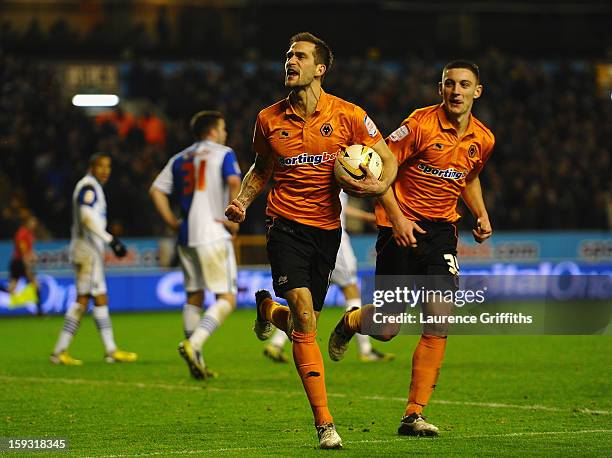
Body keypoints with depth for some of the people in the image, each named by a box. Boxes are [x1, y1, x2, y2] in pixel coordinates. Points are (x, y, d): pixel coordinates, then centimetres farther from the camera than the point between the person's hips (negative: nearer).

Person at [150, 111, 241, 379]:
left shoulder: (179, 159, 17)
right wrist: (234, 220, -10)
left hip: (186, 237, 6)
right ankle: (193, 343, -24)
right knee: (226, 299, -4)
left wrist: (172, 223, 12)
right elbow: (234, 182, -17)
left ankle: (196, 362, 13)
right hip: (214, 236, -6)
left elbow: (156, 190, 10)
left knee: (194, 298, 15)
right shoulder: (223, 154, 1)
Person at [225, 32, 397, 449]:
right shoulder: (269, 120, 2)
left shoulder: (348, 116, -3)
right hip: (286, 224, -1)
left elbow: (387, 159, 5)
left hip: (327, 227, 1)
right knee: (304, 318, -18)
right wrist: (243, 201, 1)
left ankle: (269, 310, 47)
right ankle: (324, 423, -16)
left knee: (305, 324, 9)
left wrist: (379, 185, -16)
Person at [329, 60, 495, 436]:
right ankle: (351, 322, 35)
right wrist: (396, 216, -18)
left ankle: (414, 415, -2)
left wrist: (482, 216, 10)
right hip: (401, 226, -4)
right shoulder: (421, 124, -13)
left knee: (439, 323, -8)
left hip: (442, 229, 4)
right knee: (386, 328, -4)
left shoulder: (483, 139, 5)